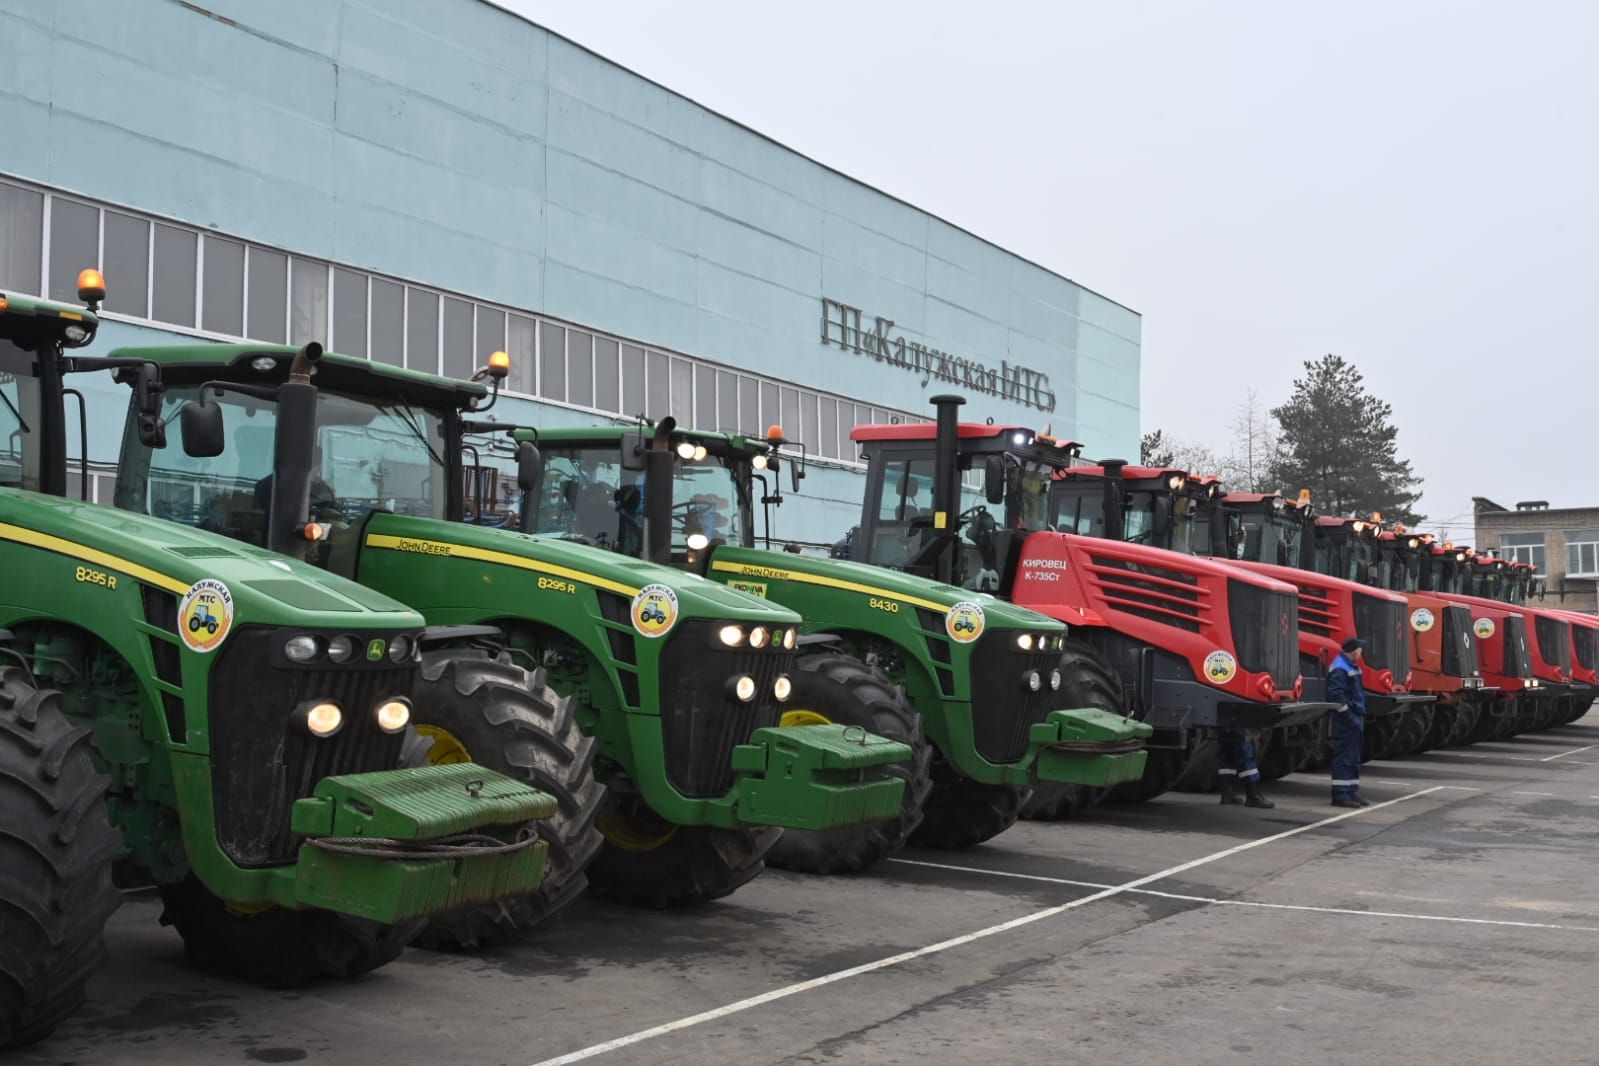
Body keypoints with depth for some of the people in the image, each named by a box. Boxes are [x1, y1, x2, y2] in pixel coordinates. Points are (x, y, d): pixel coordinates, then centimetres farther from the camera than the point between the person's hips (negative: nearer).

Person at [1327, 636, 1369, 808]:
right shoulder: (1339, 669, -16)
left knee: (1353, 757, 13)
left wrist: (1360, 716, 18)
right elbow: (1337, 697, -23)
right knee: (1344, 757, -8)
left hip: (1354, 719, 10)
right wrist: (1350, 718, -21)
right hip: (1346, 722, -10)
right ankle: (1340, 795, -6)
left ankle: (1351, 793, 19)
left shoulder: (1352, 666, 17)